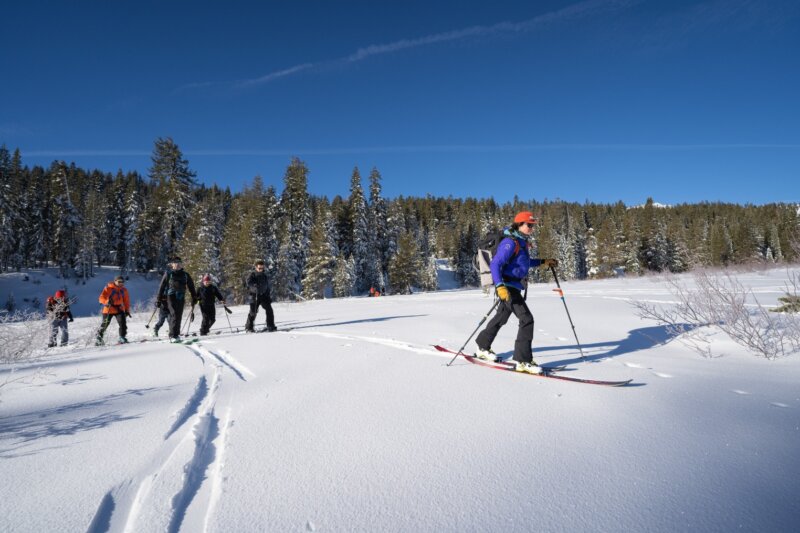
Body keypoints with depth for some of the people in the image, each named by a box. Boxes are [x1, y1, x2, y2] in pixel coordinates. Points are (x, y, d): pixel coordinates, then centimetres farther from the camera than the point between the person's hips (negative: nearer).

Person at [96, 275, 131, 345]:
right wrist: (107, 302, -30)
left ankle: (122, 337, -10)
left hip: (119, 309, 2)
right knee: (104, 324, 6)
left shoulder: (124, 290, 8)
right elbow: (101, 298, -9)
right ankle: (99, 337, 27)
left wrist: (127, 311, 9)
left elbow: (126, 301, 15)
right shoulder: (108, 288, -4)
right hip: (108, 309, -2)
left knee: (122, 323, -17)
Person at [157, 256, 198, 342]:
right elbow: (162, 286, 6)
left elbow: (191, 287, 15)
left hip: (181, 298, 3)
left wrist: (194, 299, 11)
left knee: (178, 317, 7)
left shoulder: (185, 275, 11)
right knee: (174, 315, -16)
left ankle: (176, 334, 20)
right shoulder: (168, 274, 4)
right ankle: (173, 336, -18)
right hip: (171, 297, -3)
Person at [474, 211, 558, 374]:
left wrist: (544, 262, 22)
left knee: (501, 318, 21)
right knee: (527, 319, -14)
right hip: (507, 287, -10)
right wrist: (500, 286, -34)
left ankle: (483, 348, 37)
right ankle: (523, 361, -10)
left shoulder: (522, 242, 12)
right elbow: (495, 264, -24)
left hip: (515, 287, 10)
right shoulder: (510, 243, -17)